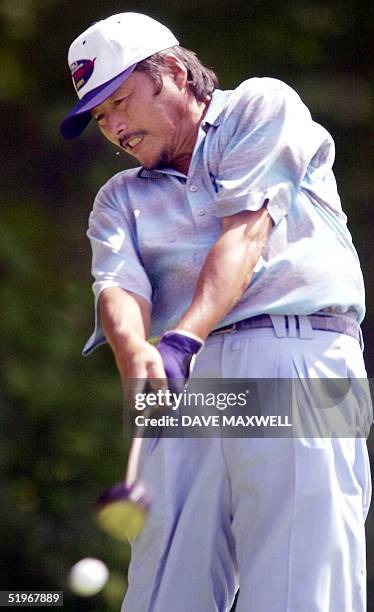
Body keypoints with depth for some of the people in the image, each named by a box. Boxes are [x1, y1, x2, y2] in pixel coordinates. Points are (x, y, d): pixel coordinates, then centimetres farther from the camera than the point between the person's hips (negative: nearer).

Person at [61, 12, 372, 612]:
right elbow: (119, 288, 5)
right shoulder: (120, 199, 26)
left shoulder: (263, 106, 14)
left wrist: (183, 339, -16)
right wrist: (137, 355, -20)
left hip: (298, 357, -4)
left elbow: (246, 231, -1)